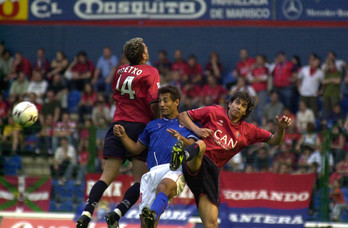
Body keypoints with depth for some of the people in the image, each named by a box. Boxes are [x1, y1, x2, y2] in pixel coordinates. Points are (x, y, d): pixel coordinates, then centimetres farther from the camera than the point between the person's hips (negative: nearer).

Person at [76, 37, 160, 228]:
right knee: (141, 180, -2)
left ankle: (87, 212, -14)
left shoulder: (120, 71, 13)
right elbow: (154, 103, -11)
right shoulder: (150, 72, -4)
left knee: (107, 176, 3)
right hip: (140, 126, -5)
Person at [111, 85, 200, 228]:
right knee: (144, 216, -14)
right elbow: (136, 149, 30)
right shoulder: (152, 125, 33)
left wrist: (182, 139, -15)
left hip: (176, 169, -5)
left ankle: (153, 214, -67)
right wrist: (123, 136, 12)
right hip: (154, 171, 5)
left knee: (164, 185, -41)